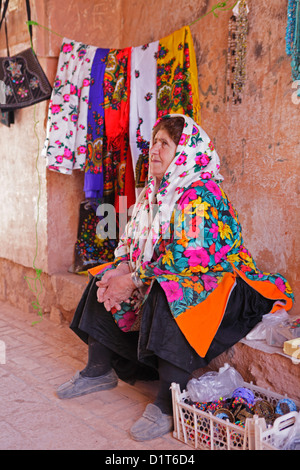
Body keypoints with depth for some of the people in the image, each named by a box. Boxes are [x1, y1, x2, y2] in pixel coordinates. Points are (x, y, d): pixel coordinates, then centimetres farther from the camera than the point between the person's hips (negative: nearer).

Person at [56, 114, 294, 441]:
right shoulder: (153, 191, 9)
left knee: (168, 295, -39)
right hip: (162, 278, 10)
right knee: (104, 280, 6)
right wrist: (120, 271, -12)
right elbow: (133, 239, 9)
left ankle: (167, 404, -28)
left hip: (216, 278, -10)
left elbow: (191, 256, -29)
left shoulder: (201, 195, -20)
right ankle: (99, 370, 13)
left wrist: (134, 281, -26)